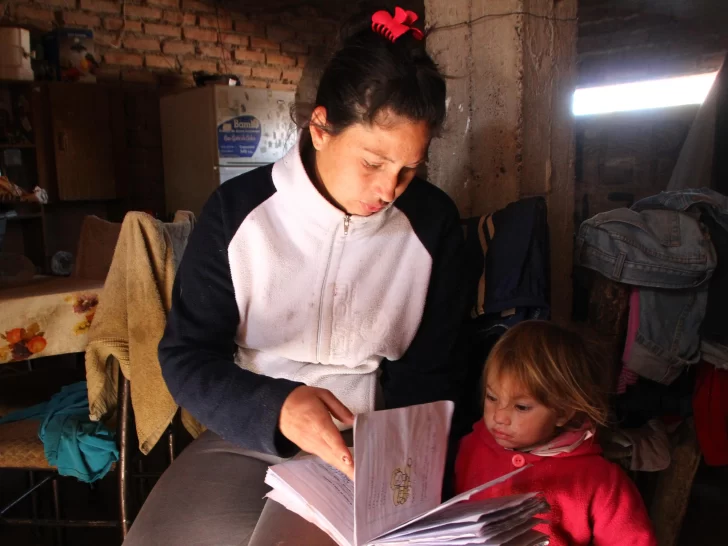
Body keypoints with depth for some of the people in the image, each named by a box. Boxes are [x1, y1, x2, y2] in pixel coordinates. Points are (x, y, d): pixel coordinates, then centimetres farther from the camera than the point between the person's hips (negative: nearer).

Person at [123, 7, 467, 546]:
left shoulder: (434, 223, -4)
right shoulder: (237, 210, -8)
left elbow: (429, 370, 4)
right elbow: (186, 359, -6)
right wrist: (276, 408, -24)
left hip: (370, 450, 0)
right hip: (248, 436, 1)